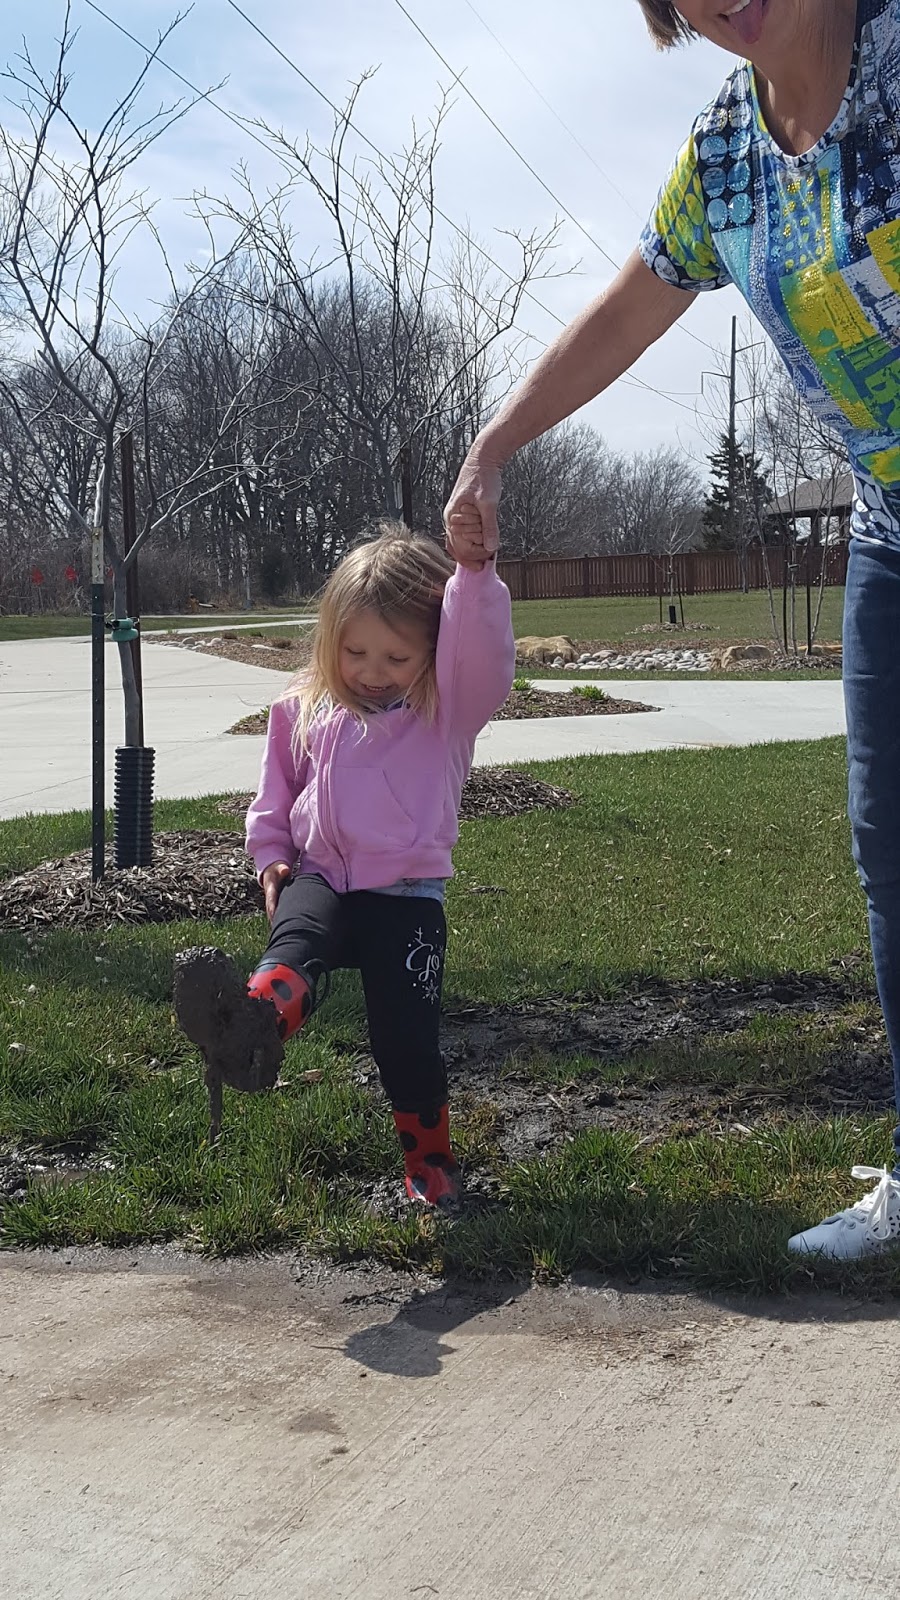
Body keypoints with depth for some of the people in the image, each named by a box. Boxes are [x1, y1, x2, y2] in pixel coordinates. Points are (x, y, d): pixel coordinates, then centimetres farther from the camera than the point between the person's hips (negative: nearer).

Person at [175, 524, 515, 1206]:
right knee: (297, 942, -32)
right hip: (321, 878, 2)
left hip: (407, 894, -2)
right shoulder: (305, 710, 8)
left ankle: (430, 1158, 18)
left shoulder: (449, 707, -4)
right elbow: (277, 792, 22)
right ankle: (256, 1022, -65)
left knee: (406, 1036, -6)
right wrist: (272, 855, 6)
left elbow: (485, 656, -26)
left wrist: (474, 566, -43)